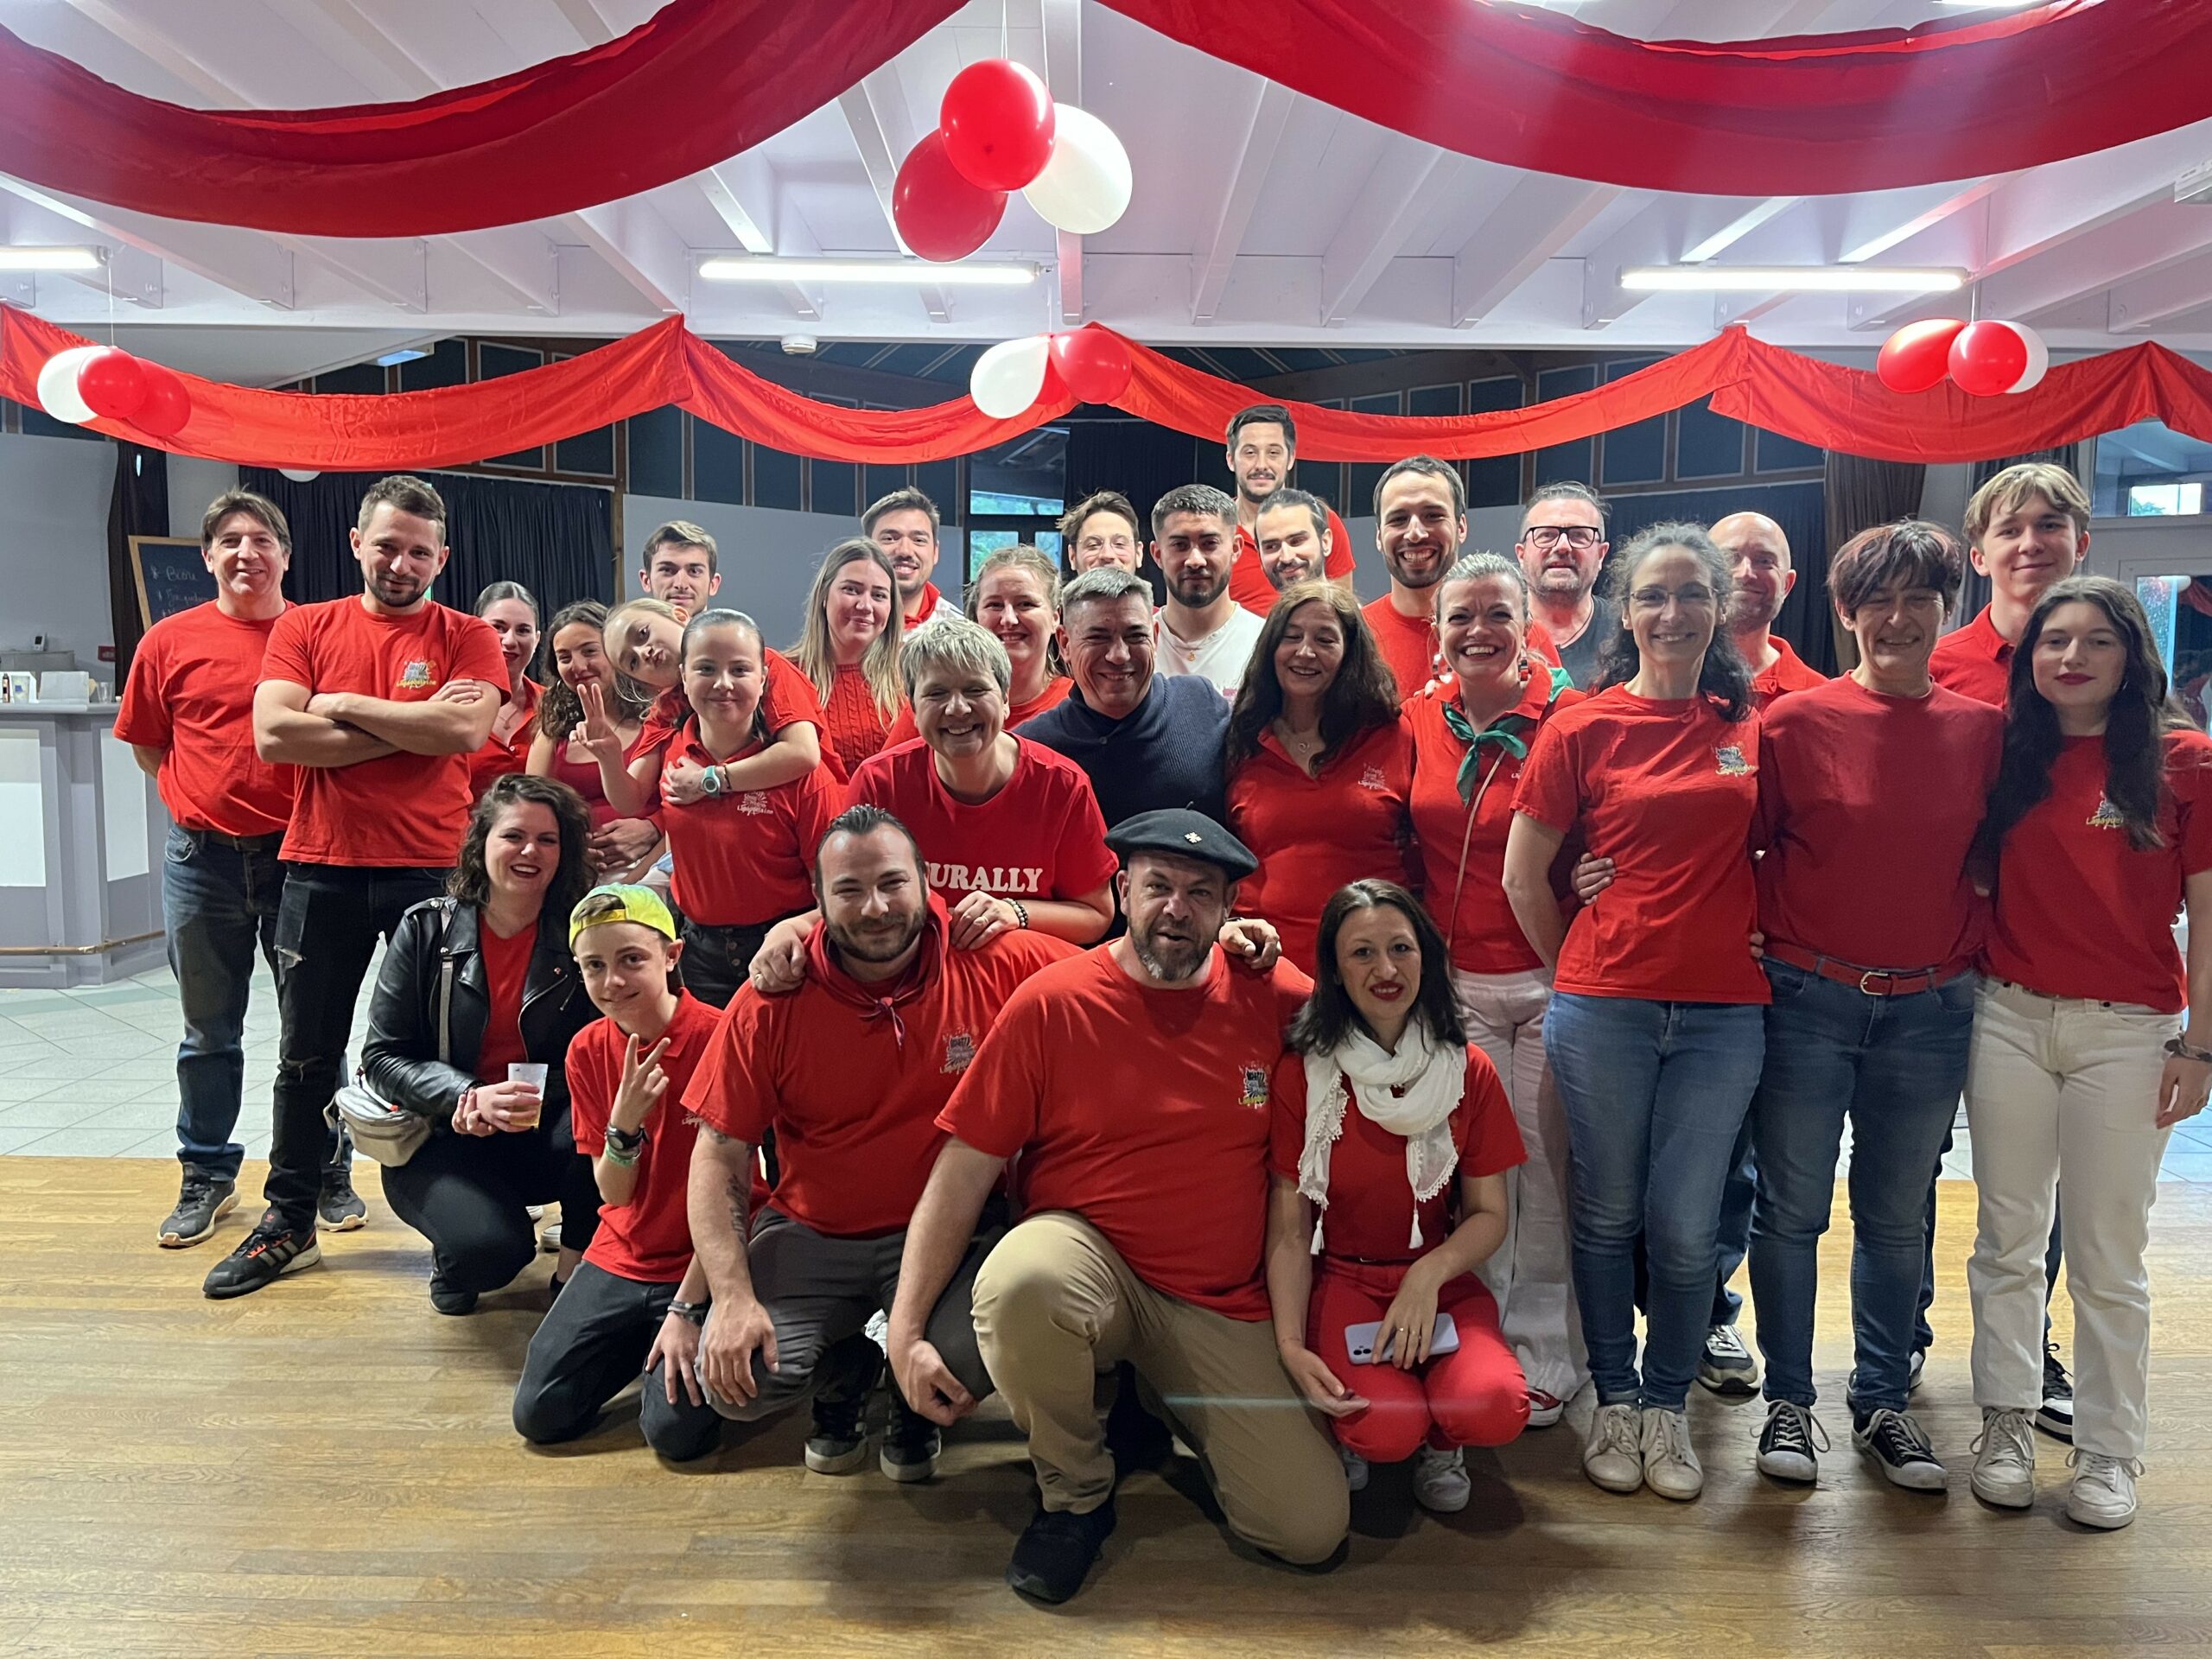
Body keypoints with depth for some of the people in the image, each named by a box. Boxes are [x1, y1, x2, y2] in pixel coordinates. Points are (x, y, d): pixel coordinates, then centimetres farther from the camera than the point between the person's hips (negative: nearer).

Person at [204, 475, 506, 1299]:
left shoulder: (466, 638, 2)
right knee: (307, 1057, 12)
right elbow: (273, 735, -8)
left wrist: (345, 706, -9)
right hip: (322, 868, 2)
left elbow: (466, 729, -16)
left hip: (432, 870, -2)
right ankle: (288, 1225, 25)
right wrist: (412, 728, -11)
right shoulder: (304, 628, 7)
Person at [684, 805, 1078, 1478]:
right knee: (736, 1380, -18)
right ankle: (845, 1372, 20)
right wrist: (732, 1297, -15)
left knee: (974, 1355, -29)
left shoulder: (998, 964, -12)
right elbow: (720, 1153, -6)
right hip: (810, 1237, 2)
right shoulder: (772, 1003, -9)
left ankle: (915, 1402, 12)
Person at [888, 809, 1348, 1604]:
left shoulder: (1271, 995, -3)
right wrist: (906, 1328, -16)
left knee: (1314, 1529, -8)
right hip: (1087, 1260, -1)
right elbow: (963, 1172, -10)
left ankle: (1169, 1415, 23)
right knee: (1019, 1278, -38)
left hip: (1223, 1306, 2)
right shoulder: (1052, 1003, -10)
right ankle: (1075, 1493, -5)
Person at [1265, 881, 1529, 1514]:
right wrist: (1290, 1343, -21)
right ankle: (1347, 1424, 9)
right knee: (1387, 1429, -29)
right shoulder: (1300, 1074, -9)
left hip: (1441, 1279, 2)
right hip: (1341, 1279, -2)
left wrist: (1427, 1276, -18)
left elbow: (1489, 1213, 1)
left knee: (1496, 1409, -27)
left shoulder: (1468, 1072, -1)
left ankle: (1440, 1440, 9)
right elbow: (1288, 1229, -7)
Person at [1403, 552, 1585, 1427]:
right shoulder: (1418, 720, 5)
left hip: (1550, 978, -2)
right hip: (1456, 980, 3)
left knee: (1547, 1165, 5)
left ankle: (1547, 1357, 21)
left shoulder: (1568, 716, -6)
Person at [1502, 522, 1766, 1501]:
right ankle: (1614, 1401, 28)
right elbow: (1524, 877, 2)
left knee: (1685, 1225, 6)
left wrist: (1754, 946, 8)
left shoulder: (1753, 724, 5)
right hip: (1601, 1006, -1)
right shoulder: (1583, 727, -2)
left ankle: (1667, 1407, 27)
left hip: (1722, 1010, 2)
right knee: (1608, 1215, 10)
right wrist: (1577, 973, 5)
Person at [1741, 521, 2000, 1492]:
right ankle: (1788, 1400, 22)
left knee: (1896, 1216, 13)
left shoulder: (1984, 731, 5)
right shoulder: (1794, 721, -4)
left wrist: (1976, 956, 4)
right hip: (1807, 1000, -2)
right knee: (1791, 1210, 6)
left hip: (1930, 1009, 3)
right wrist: (1757, 943, -6)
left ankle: (1883, 1402, 30)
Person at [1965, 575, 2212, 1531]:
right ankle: (2006, 1424, 24)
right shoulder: (2006, 756, 5)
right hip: (2010, 1020, 2)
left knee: (2109, 1255, 5)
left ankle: (2108, 1452, 21)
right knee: (2008, 1238, 10)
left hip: (2128, 1031, -2)